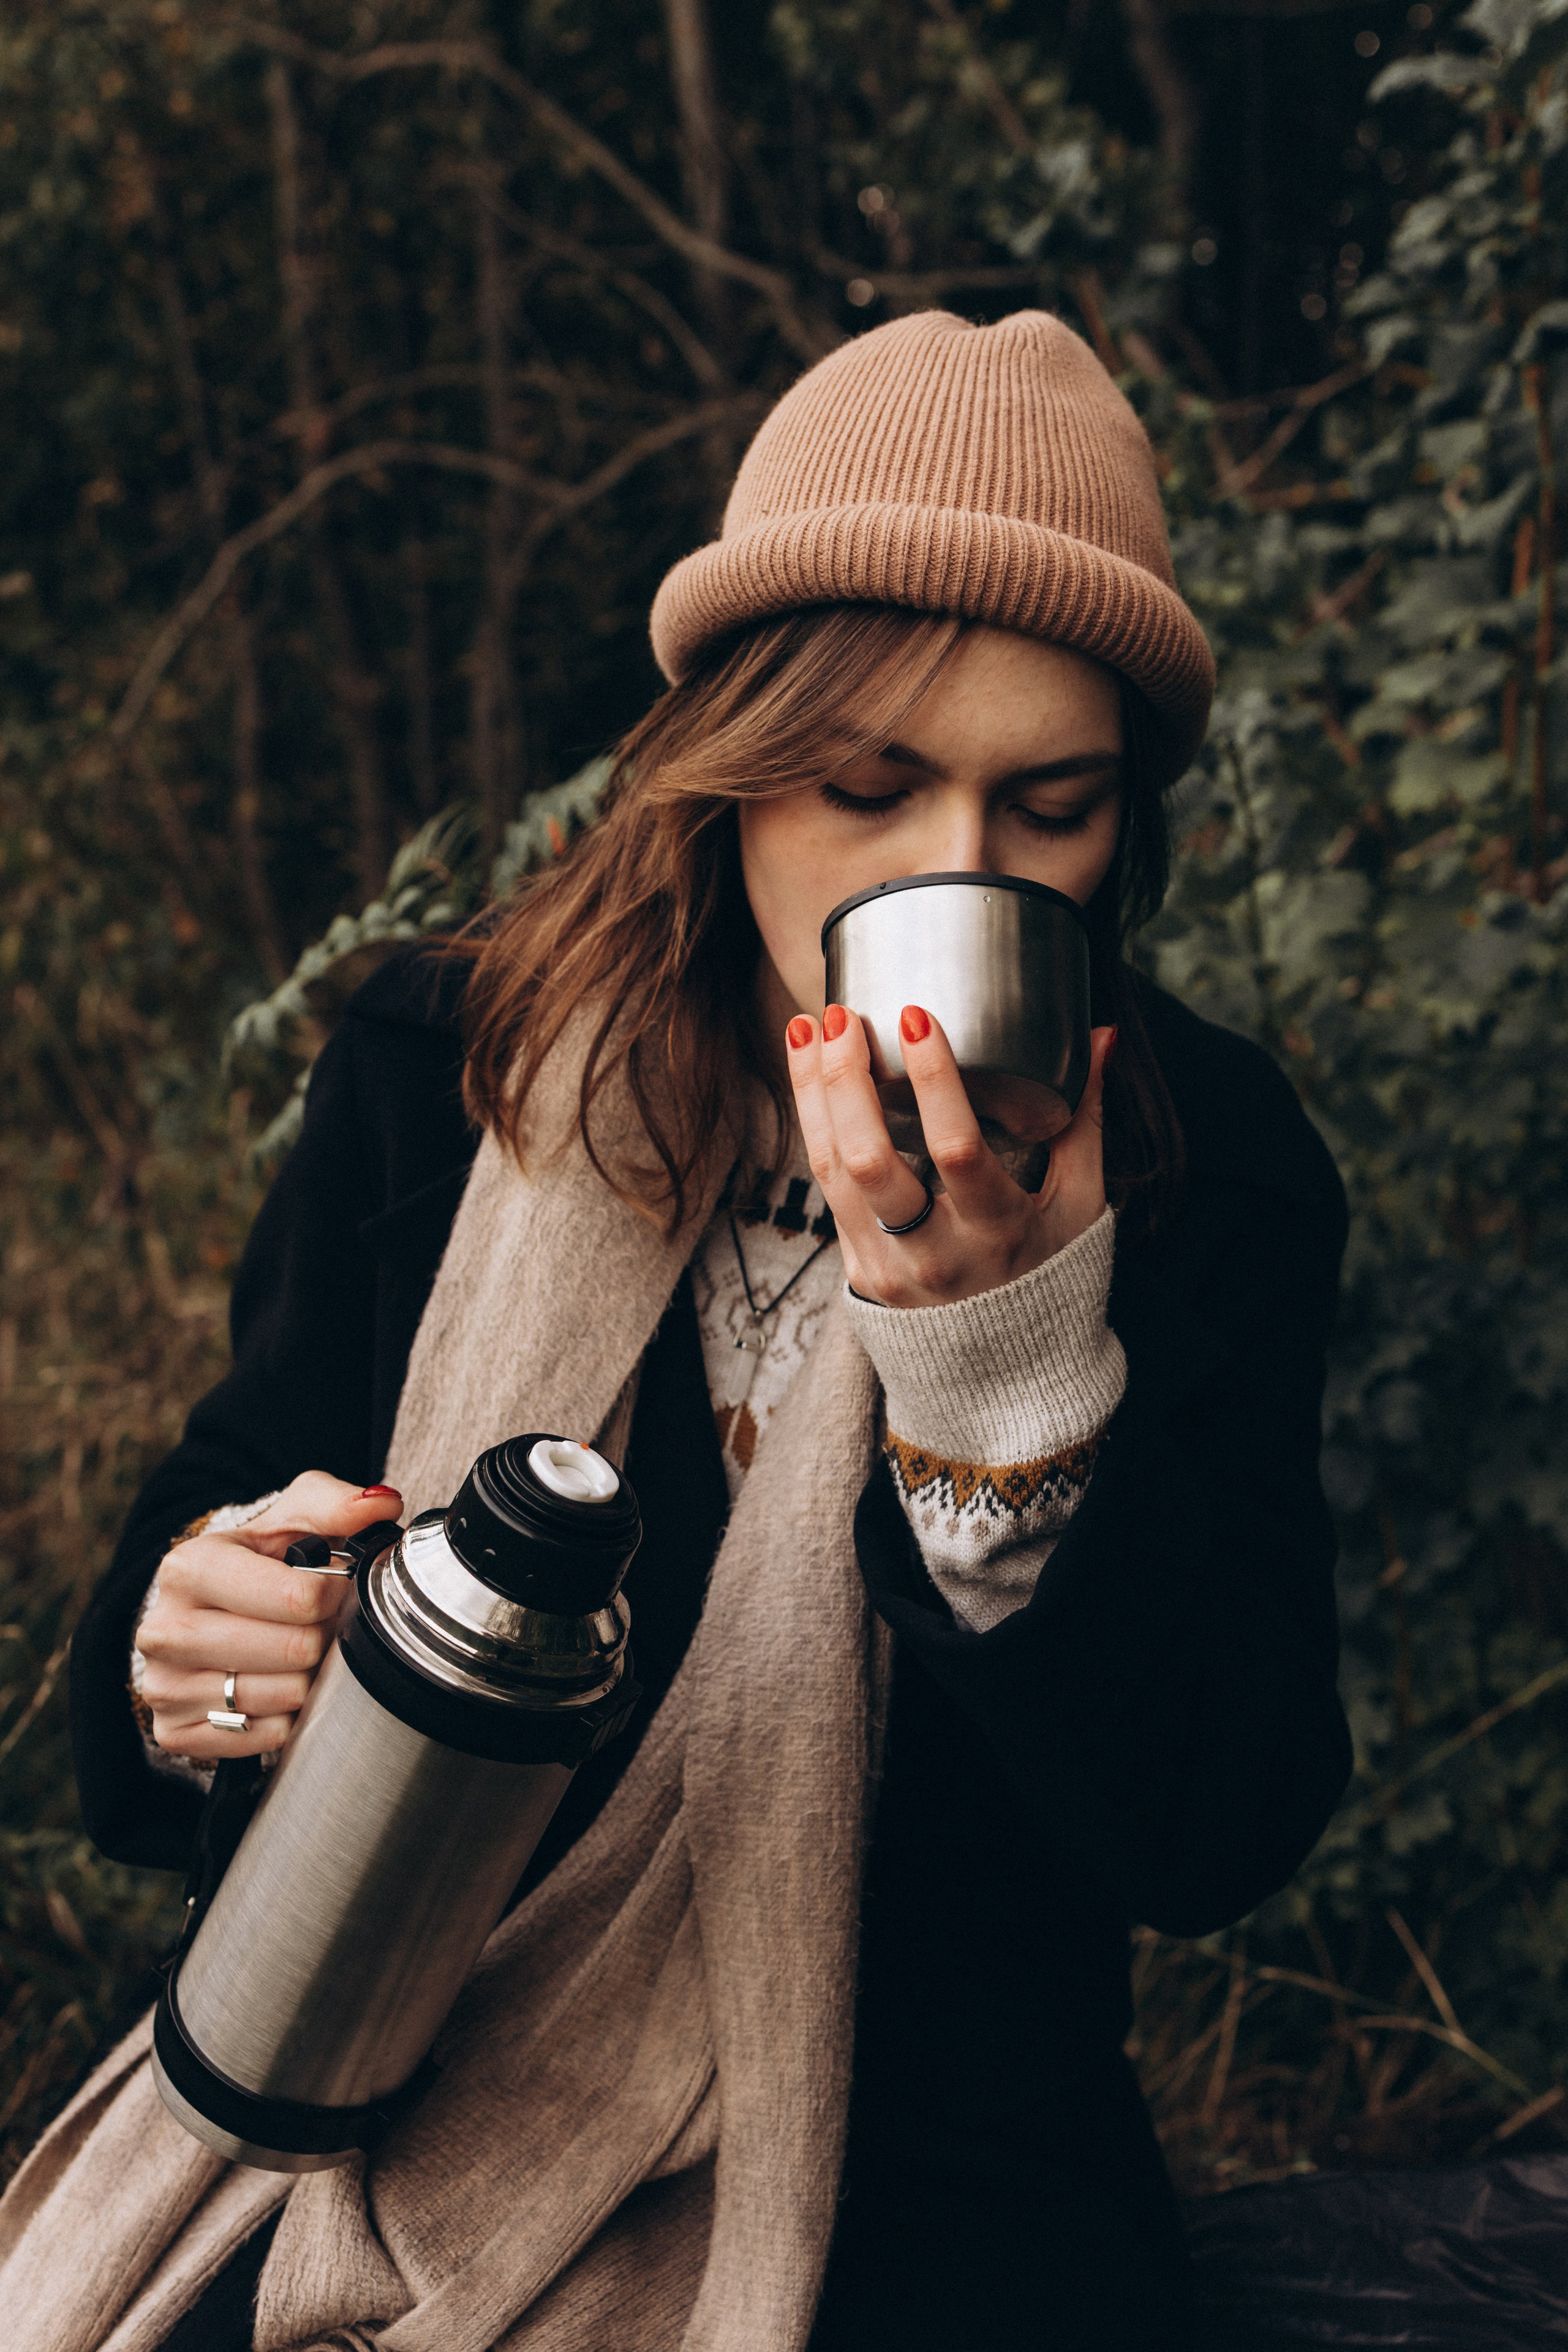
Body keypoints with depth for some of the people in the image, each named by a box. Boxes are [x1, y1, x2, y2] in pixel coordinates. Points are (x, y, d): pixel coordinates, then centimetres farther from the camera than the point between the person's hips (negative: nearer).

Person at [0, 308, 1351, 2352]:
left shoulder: (1217, 1167, -9)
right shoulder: (444, 1069, -4)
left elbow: (1223, 1846, -14)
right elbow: (232, 1506, 7)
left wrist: (1015, 1359, -26)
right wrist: (188, 1649, -17)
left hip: (931, 2181, 0)